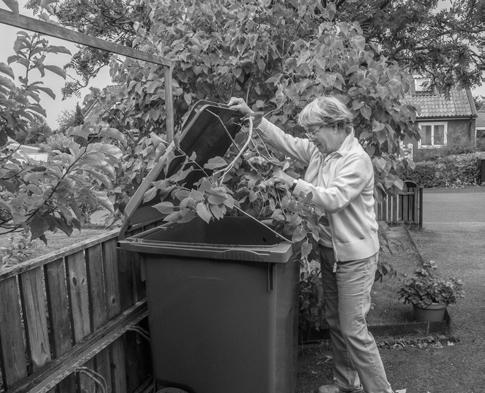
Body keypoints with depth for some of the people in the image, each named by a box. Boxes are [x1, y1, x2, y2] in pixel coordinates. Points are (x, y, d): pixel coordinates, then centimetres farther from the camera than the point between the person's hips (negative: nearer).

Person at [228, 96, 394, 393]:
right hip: (329, 250, 8)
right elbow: (283, 140, 6)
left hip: (354, 256, -8)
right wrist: (253, 116, -3)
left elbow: (333, 199, -27)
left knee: (354, 329, -2)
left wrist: (292, 183, -25)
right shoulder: (317, 150, 5)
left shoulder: (358, 160, -18)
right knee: (335, 322, 18)